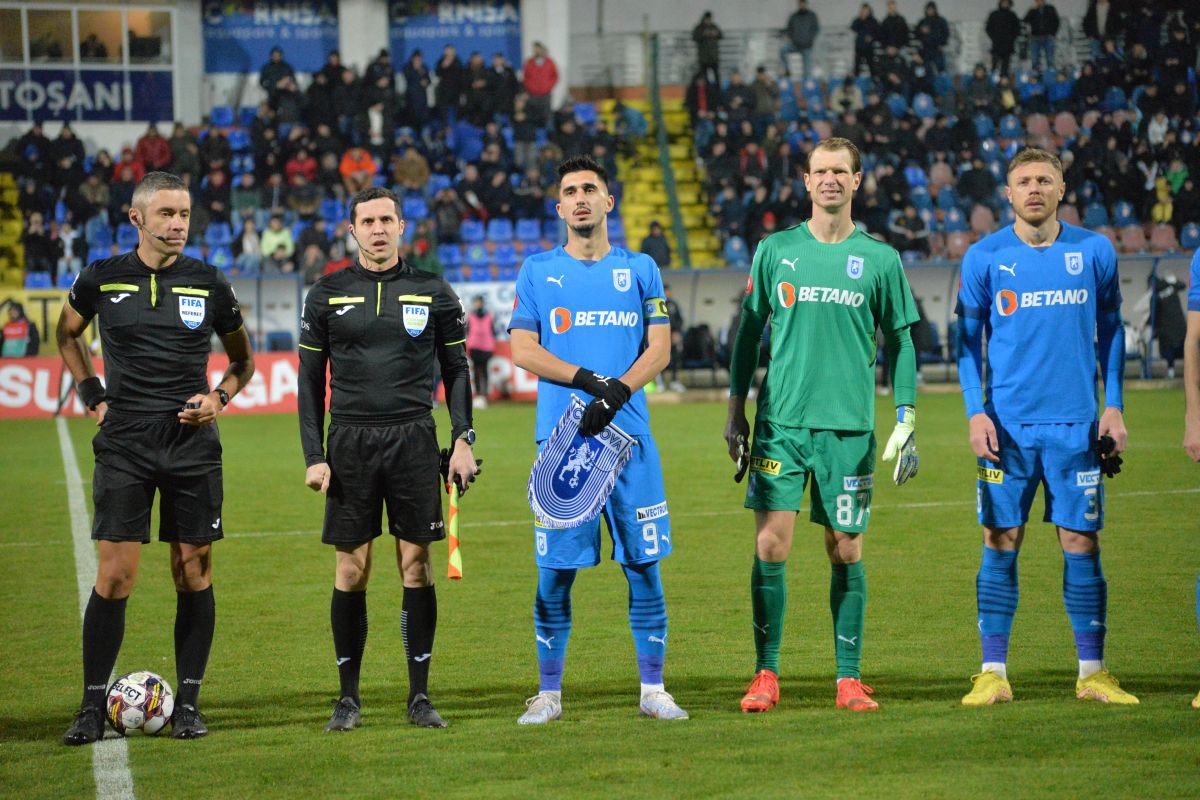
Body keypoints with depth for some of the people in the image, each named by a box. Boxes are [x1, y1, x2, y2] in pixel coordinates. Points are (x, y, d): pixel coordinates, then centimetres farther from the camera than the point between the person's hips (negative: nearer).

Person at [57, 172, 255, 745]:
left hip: (192, 442, 1)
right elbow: (67, 334, 22)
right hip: (124, 444, -1)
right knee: (115, 575, -6)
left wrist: (219, 398, -1)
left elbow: (242, 359, 17)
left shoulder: (208, 284, 3)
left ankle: (187, 703, 10)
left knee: (194, 572, 2)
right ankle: (93, 706, 2)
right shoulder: (101, 280, 2)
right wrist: (93, 397, 11)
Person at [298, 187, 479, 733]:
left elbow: (456, 370, 11)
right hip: (350, 443, 0)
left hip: (414, 439, 0)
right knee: (351, 569, -1)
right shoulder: (326, 296, 6)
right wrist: (314, 456, -1)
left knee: (416, 564, -1)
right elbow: (311, 381, 8)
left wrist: (462, 440, 0)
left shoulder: (433, 293, 7)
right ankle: (348, 697, 8)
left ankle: (419, 695, 6)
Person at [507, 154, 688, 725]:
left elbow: (659, 347, 4)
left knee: (644, 566, 0)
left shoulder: (640, 269, 11)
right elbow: (522, 350, 1)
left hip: (628, 435, 1)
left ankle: (652, 689, 8)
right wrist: (589, 380, -12)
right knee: (554, 571, -2)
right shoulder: (537, 271, 9)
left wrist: (618, 392, -13)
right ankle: (549, 693, 7)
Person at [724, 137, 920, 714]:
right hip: (780, 422, 0)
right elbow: (749, 332, 12)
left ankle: (849, 678, 11)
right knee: (770, 547, -5)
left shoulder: (879, 259, 4)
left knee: (846, 552, 3)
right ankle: (766, 675, 3)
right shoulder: (776, 251, 6)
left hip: (849, 427, 0)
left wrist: (906, 422, 1)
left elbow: (900, 343, 8)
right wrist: (736, 411, 7)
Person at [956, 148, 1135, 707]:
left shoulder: (1094, 252, 5)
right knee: (1000, 544, -1)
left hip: (1076, 423, 1)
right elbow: (969, 338, 7)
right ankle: (994, 674, 4)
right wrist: (975, 411, -4)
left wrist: (1113, 406, 4)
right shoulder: (984, 257, 2)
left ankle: (1092, 673, 9)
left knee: (1081, 544, 1)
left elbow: (1110, 330, 12)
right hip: (1007, 424, -1)